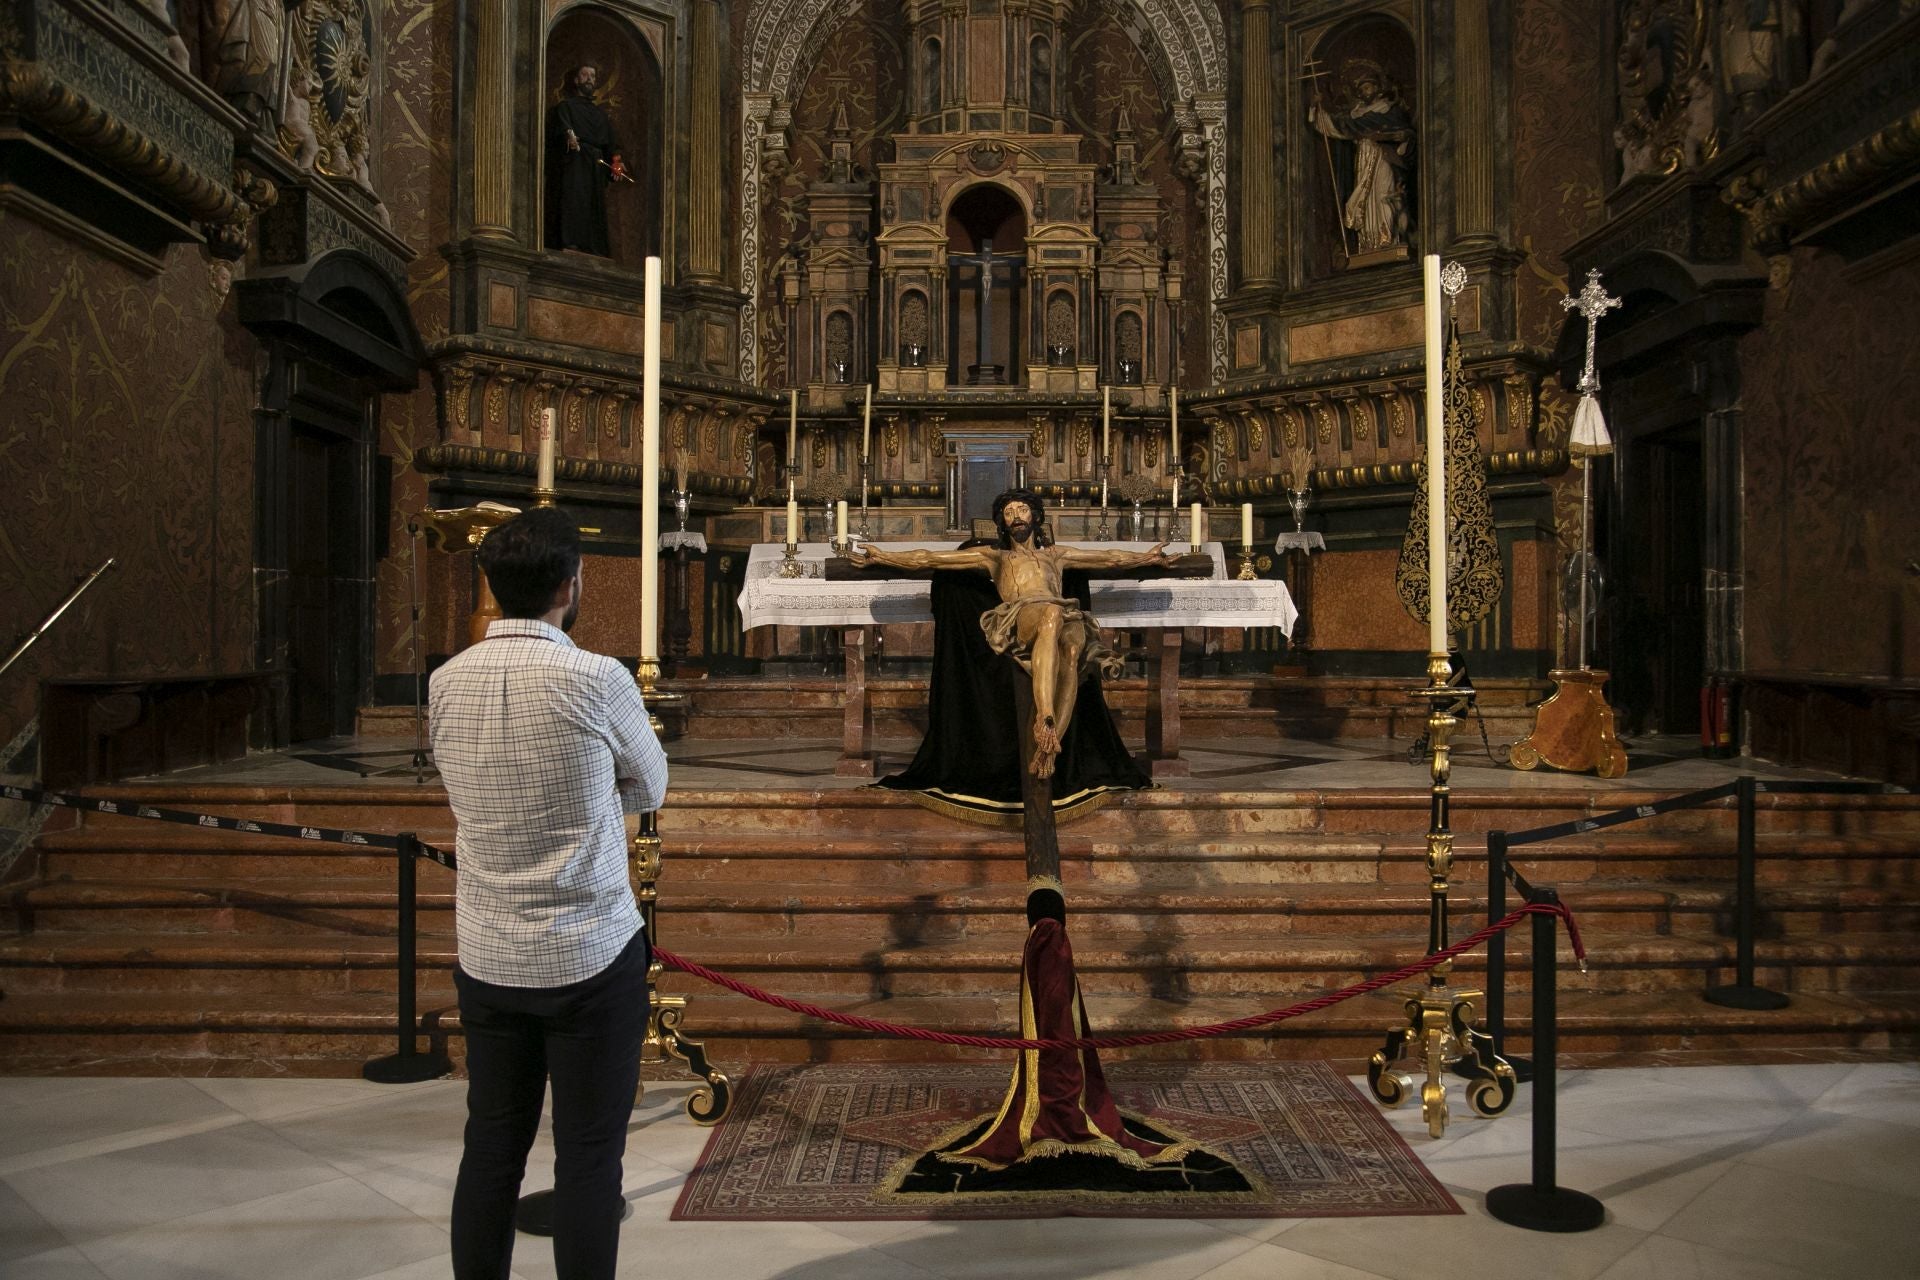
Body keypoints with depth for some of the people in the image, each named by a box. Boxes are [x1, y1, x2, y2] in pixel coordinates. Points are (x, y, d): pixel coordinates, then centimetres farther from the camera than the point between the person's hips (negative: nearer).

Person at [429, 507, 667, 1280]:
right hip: (592, 957, -5)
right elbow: (650, 790, 2)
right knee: (589, 1157, 6)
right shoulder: (595, 679, -15)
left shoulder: (447, 684, 0)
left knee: (491, 1149, 15)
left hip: (487, 958, 5)